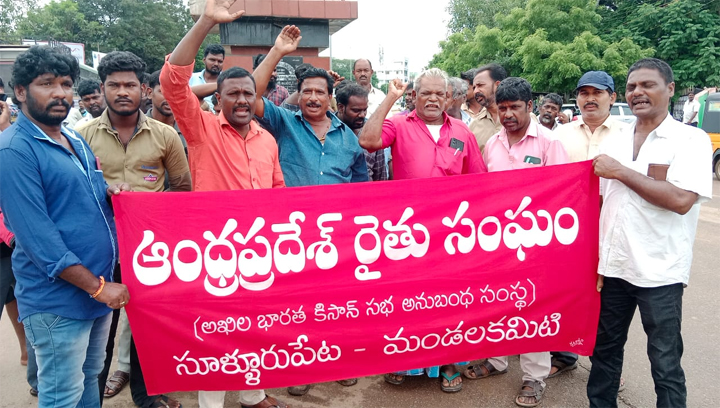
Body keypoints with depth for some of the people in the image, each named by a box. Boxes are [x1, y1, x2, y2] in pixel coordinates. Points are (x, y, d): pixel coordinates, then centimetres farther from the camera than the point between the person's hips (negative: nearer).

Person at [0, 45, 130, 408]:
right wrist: (97, 287, -18)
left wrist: (109, 192, -2)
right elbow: (37, 237, -20)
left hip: (100, 287, 8)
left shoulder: (76, 141, 11)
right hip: (57, 300, -8)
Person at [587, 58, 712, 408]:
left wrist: (621, 172, -15)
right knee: (605, 349, 17)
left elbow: (681, 199, -21)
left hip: (659, 272, -4)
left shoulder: (691, 140, -6)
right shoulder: (614, 142, 8)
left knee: (665, 363, 7)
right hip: (612, 266, 5)